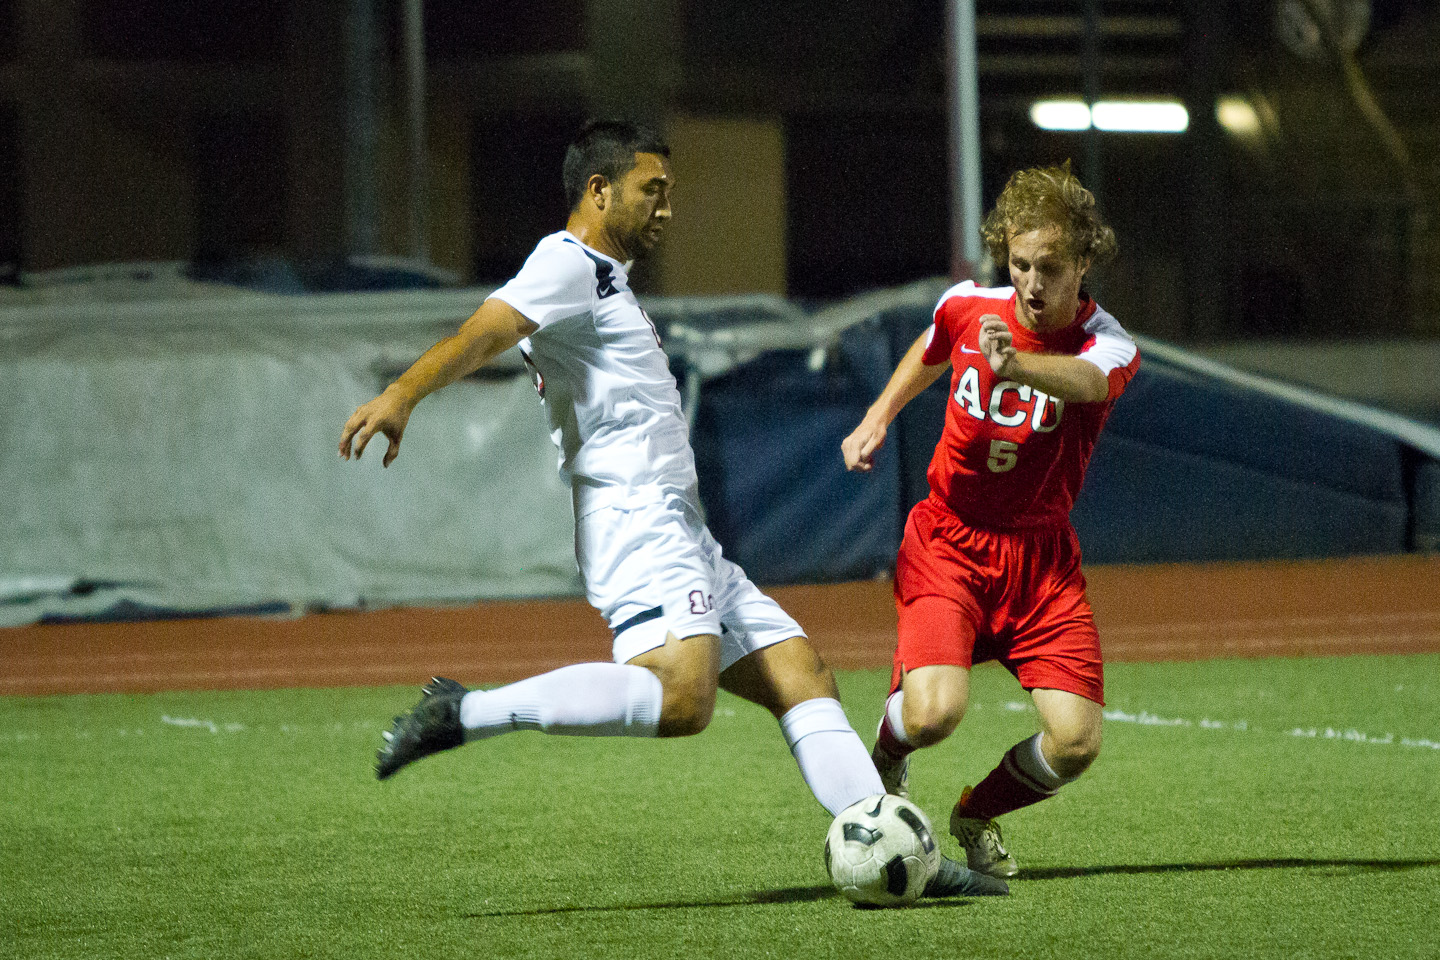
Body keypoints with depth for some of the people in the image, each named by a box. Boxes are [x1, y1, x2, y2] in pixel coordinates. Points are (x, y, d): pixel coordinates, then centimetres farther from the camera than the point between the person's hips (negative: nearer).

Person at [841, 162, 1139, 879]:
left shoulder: (1109, 346, -15)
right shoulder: (967, 308, -6)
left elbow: (1086, 380, -42)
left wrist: (1016, 366, -61)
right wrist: (877, 419, 10)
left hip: (1041, 555, 0)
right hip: (947, 543, 0)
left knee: (1075, 742, -13)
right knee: (935, 713, -25)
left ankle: (978, 814, 20)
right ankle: (886, 755, 13)